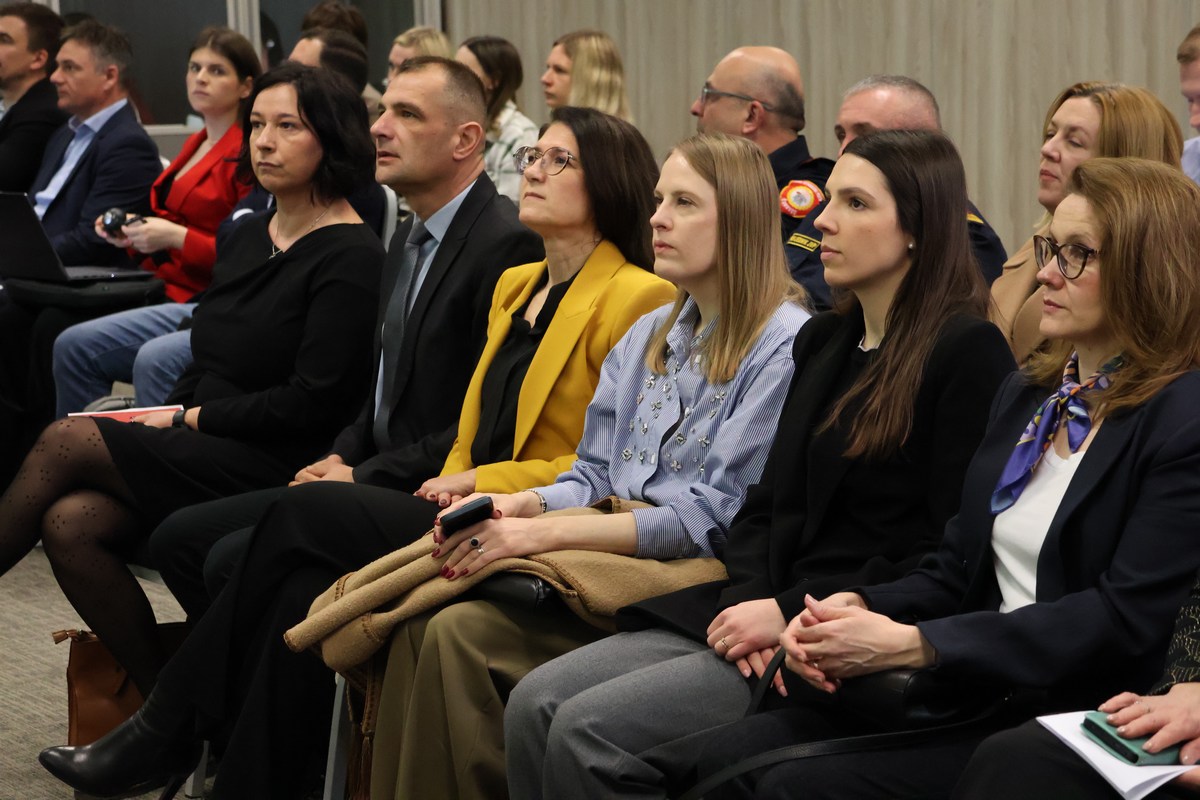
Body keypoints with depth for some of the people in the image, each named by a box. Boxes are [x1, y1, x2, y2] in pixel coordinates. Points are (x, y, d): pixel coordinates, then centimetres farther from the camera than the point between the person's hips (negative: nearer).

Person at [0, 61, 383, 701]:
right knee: (70, 524, -19)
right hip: (204, 455, 8)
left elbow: (313, 402, -15)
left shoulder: (351, 258, -9)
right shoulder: (246, 237, 17)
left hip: (277, 468, -8)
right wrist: (162, 417, 1)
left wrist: (187, 419, -9)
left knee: (66, 443, -19)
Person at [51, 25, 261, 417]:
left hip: (203, 305, -9)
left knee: (77, 347, -21)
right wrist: (131, 230, 6)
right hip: (163, 289, 9)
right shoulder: (195, 145, 18)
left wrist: (177, 237, -17)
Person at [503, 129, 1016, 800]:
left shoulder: (968, 351, -9)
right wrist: (746, 599, -3)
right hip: (762, 617, 8)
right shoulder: (823, 341, 17)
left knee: (588, 733, -21)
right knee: (537, 704, -9)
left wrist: (793, 614, -15)